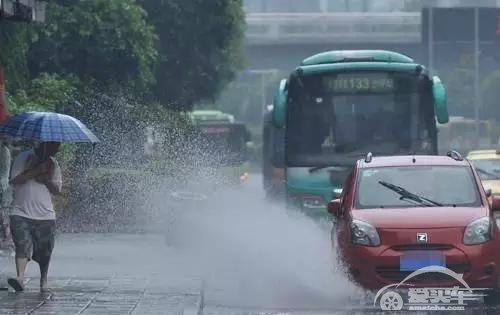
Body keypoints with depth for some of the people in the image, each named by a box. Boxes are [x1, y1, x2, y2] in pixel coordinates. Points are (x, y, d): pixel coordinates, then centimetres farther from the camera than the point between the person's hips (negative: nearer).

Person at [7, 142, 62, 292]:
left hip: (45, 215, 3)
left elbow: (57, 190, 6)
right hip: (21, 213, -3)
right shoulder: (24, 158, -1)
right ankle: (20, 278, -26)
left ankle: (43, 281, 21)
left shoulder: (53, 164, 10)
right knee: (22, 246, -18)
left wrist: (46, 179, -12)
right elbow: (14, 181, -11)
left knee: (44, 252, 7)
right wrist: (35, 171, -18)